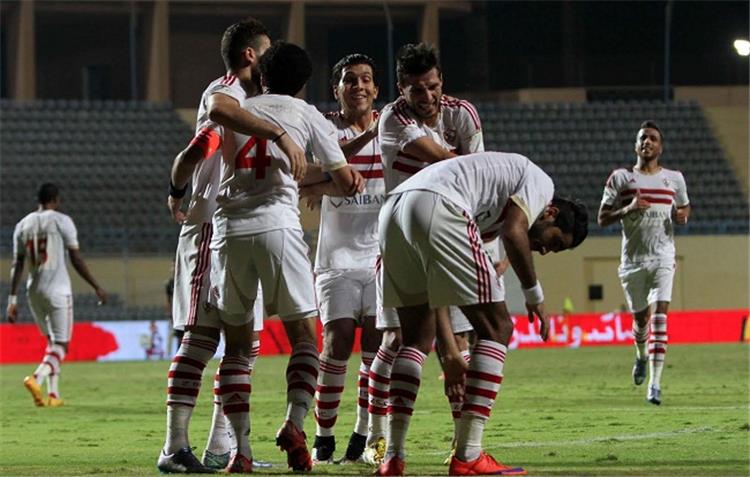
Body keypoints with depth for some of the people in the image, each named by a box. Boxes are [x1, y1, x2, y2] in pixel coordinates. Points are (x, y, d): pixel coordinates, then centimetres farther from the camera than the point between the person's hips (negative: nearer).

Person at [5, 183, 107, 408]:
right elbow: (76, 260, -7)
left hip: (34, 291, 5)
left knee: (52, 341, 19)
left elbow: (17, 265, 7)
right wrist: (97, 287, -1)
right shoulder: (61, 221, -5)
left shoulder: (23, 225, 9)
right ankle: (37, 378, -28)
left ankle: (54, 394, 13)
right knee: (61, 345, -3)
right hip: (58, 290, -5)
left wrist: (13, 299, 8)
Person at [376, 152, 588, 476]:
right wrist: (535, 295, 9)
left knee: (418, 338, 20)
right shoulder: (541, 184, 16)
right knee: (496, 329, 1)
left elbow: (434, 294, 35)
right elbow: (514, 232, -4)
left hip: (392, 211, 9)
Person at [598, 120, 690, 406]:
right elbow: (602, 218, 0)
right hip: (633, 259, 1)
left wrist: (682, 216, -2)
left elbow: (684, 207, 22)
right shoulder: (621, 178, 2)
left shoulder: (674, 179, 7)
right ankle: (641, 355, 46)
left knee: (659, 316, -16)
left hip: (663, 257, -1)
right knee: (641, 318, 11)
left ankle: (655, 383, -20)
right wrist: (627, 210, -18)